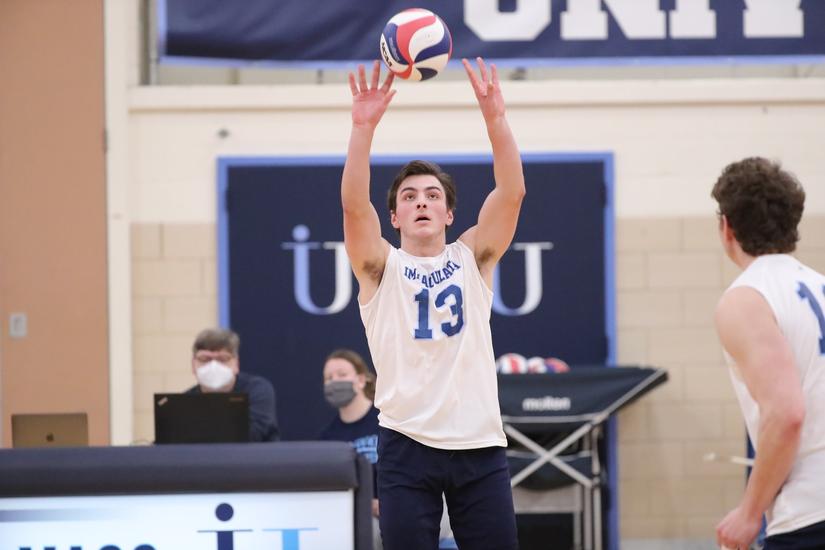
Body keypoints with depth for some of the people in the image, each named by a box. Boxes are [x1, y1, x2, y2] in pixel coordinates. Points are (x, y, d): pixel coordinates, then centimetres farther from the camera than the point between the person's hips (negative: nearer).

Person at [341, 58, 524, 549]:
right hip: (407, 445, -1)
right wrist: (364, 127, -22)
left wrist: (495, 117, -15)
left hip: (479, 443, 1)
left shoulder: (472, 259, 10)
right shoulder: (381, 266, 6)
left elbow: (512, 192, -3)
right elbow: (353, 204, -11)